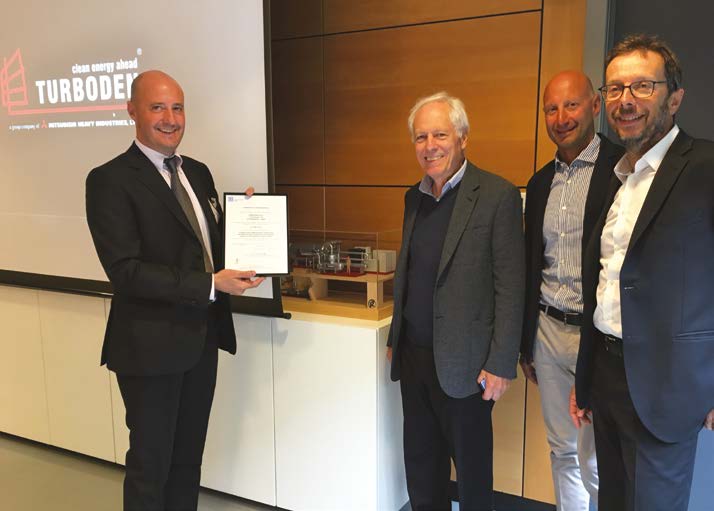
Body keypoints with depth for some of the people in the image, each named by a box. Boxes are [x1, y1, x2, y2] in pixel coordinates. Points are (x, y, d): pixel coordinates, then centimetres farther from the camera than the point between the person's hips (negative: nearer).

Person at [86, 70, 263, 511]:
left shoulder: (197, 172, 9)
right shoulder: (110, 180, -13)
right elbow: (125, 270, -21)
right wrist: (211, 284, -25)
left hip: (202, 337, 7)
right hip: (152, 344, -6)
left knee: (189, 457, 21)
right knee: (151, 463, 12)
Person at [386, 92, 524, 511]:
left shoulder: (498, 195, -11)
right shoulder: (414, 196, 8)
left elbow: (510, 287, -13)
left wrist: (501, 364, -14)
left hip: (462, 362, -6)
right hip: (413, 355, 6)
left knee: (472, 470, 12)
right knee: (420, 464, 19)